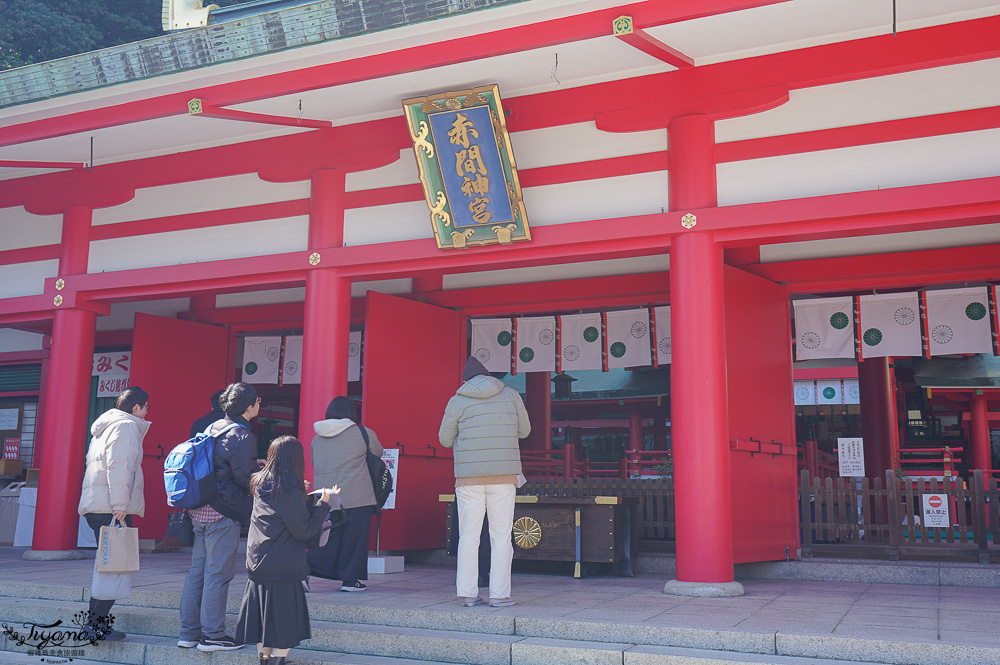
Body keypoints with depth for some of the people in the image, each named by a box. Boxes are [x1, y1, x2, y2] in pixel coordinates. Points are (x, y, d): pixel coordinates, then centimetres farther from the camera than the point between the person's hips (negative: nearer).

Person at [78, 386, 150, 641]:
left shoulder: (106, 426, 24)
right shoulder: (126, 426, -7)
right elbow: (119, 467, -18)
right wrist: (119, 505, -22)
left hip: (94, 506, 10)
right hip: (111, 507, -10)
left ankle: (96, 620, 16)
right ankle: (96, 623, -7)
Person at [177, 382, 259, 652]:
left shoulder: (214, 427, 13)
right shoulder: (242, 435, -14)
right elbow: (245, 478, -16)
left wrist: (254, 466, 22)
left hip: (200, 510, 9)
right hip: (224, 513, -9)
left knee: (197, 571, 13)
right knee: (218, 574, -1)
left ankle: (188, 632, 20)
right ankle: (212, 635, 5)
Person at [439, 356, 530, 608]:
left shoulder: (457, 402, 1)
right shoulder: (511, 395, 5)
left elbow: (445, 439, 8)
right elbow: (524, 430, 14)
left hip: (469, 478, 0)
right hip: (503, 475, 0)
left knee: (468, 536, 7)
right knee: (501, 536, 5)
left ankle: (467, 593, 9)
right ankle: (499, 594, 4)